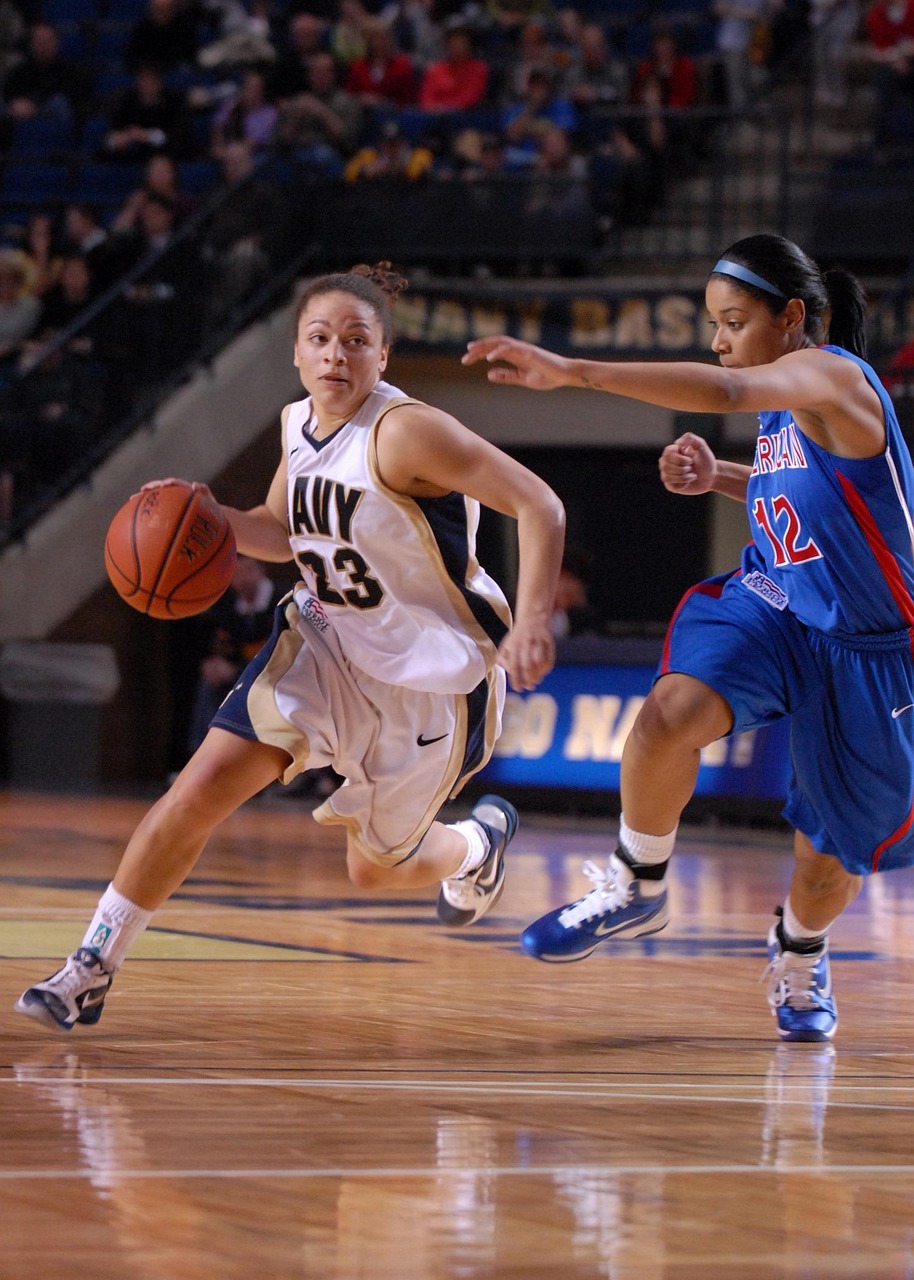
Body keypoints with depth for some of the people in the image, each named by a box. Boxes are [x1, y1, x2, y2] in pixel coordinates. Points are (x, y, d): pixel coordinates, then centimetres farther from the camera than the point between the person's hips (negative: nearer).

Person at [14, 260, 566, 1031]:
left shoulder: (405, 432, -25)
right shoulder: (300, 425, -2)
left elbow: (539, 506, -26)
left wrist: (533, 621, -39)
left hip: (431, 677, -5)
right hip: (329, 644, 5)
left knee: (376, 868, 11)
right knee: (200, 790, -12)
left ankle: (476, 843, 47)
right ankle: (92, 969, -3)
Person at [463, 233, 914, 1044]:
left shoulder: (831, 375, -22)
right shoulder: (785, 405, 6)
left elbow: (723, 392, -42)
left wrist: (573, 372, -50)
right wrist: (719, 479, 5)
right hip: (772, 608, 6)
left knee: (830, 860, 8)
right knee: (672, 715, -28)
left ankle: (800, 955, 42)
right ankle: (637, 890, -8)